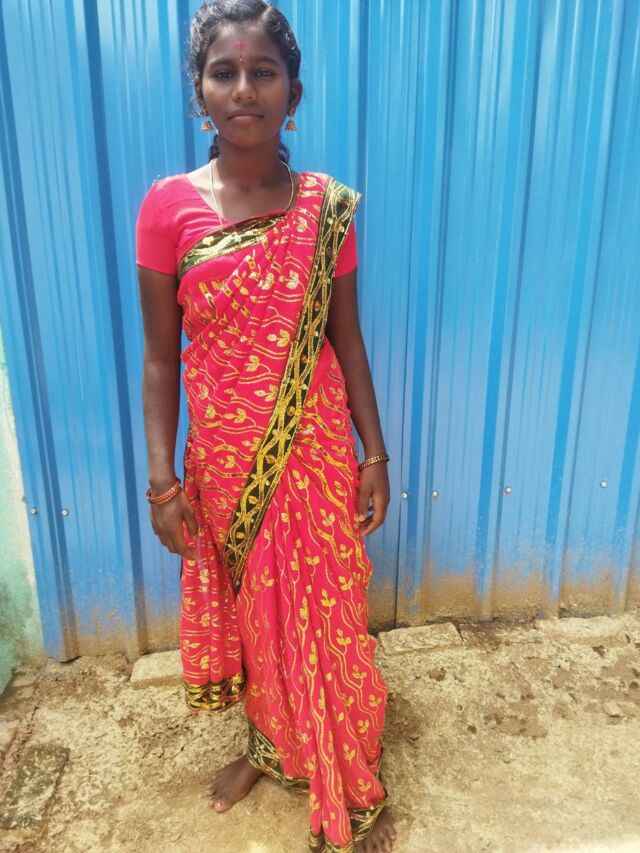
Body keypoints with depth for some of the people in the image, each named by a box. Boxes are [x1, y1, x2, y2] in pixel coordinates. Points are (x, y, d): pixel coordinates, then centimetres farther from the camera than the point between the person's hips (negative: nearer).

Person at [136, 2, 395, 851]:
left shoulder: (327, 206, -2)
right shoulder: (169, 206, -5)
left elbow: (347, 339, 1)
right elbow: (159, 355, -3)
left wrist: (374, 455, 0)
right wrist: (162, 480, -7)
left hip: (313, 452, 0)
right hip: (224, 457, 1)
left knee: (324, 616, 11)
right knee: (248, 609, 19)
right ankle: (265, 744, 50)